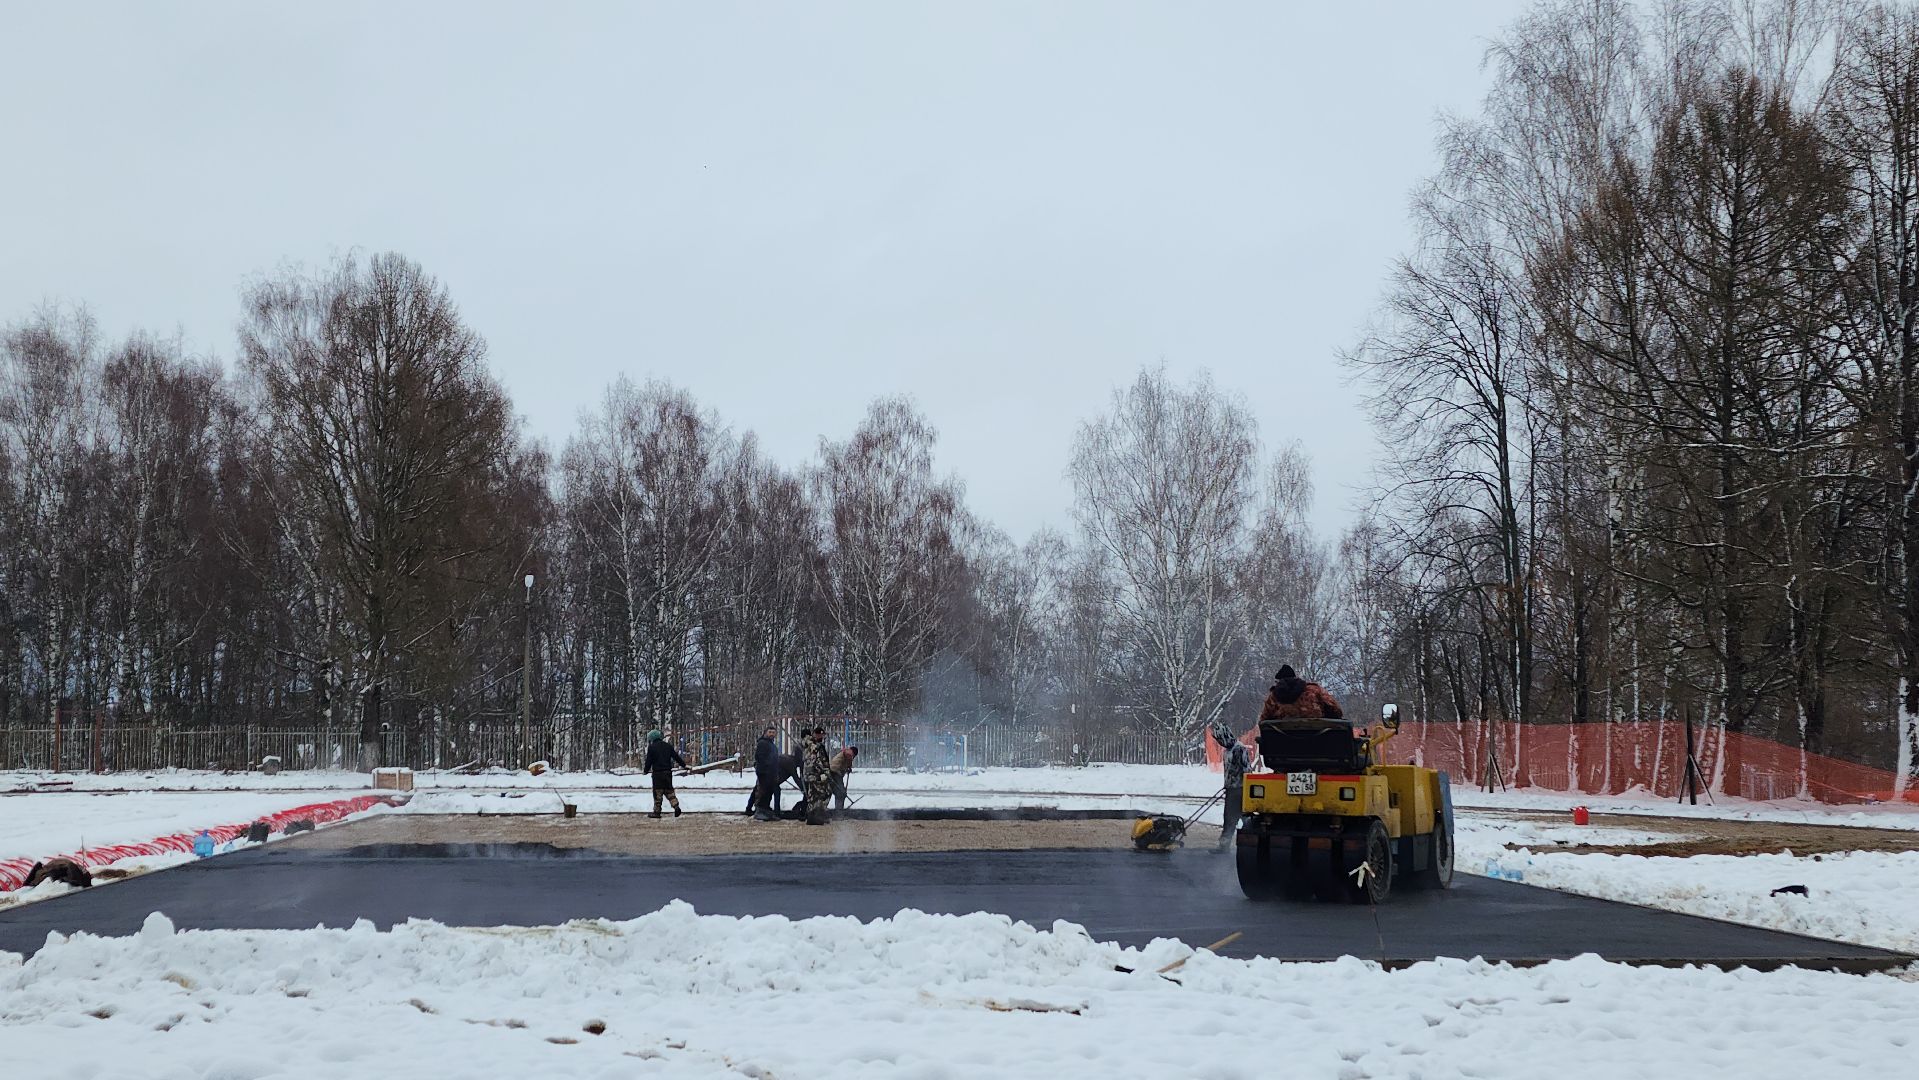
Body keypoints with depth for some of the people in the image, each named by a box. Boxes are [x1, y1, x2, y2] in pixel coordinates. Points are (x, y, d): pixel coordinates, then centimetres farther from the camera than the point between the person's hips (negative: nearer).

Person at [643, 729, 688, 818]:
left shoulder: (651, 747, -5)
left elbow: (649, 761, -5)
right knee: (669, 790, 12)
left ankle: (657, 811, 4)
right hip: (668, 772, 5)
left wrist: (646, 770, 11)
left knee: (658, 792, 1)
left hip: (657, 773, -5)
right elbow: (676, 757, 12)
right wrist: (684, 765, 23)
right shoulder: (668, 746, 9)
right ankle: (676, 806, -4)